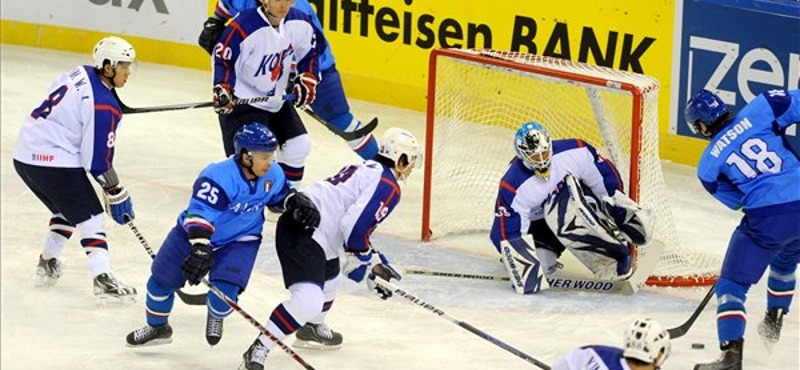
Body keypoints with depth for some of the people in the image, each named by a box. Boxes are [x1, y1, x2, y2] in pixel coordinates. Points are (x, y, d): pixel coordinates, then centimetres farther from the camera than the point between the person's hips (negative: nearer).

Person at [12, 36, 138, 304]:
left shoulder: (81, 74, 7)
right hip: (54, 162, -9)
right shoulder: (104, 107, -17)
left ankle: (47, 265, 32)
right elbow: (98, 160, -16)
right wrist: (117, 196, -7)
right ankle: (103, 280, -15)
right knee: (90, 216, -5)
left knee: (68, 209, 27)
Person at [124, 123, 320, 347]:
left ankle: (216, 316, 18)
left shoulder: (273, 175, -13)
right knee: (163, 279, 9)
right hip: (194, 234, -2)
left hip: (240, 241, 2)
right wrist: (200, 248, -53)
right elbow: (200, 213, -41)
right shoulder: (219, 177, -34)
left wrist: (298, 203, -9)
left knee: (226, 290, -21)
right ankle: (157, 327, 39)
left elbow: (281, 194, 11)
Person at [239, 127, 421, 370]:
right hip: (302, 235, -11)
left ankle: (312, 330, 60)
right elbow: (354, 226, -19)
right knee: (309, 301, -24)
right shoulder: (389, 186, -9)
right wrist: (362, 264, -4)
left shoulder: (366, 170, 23)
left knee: (330, 280, 36)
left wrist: (376, 262, 31)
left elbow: (359, 230, 31)